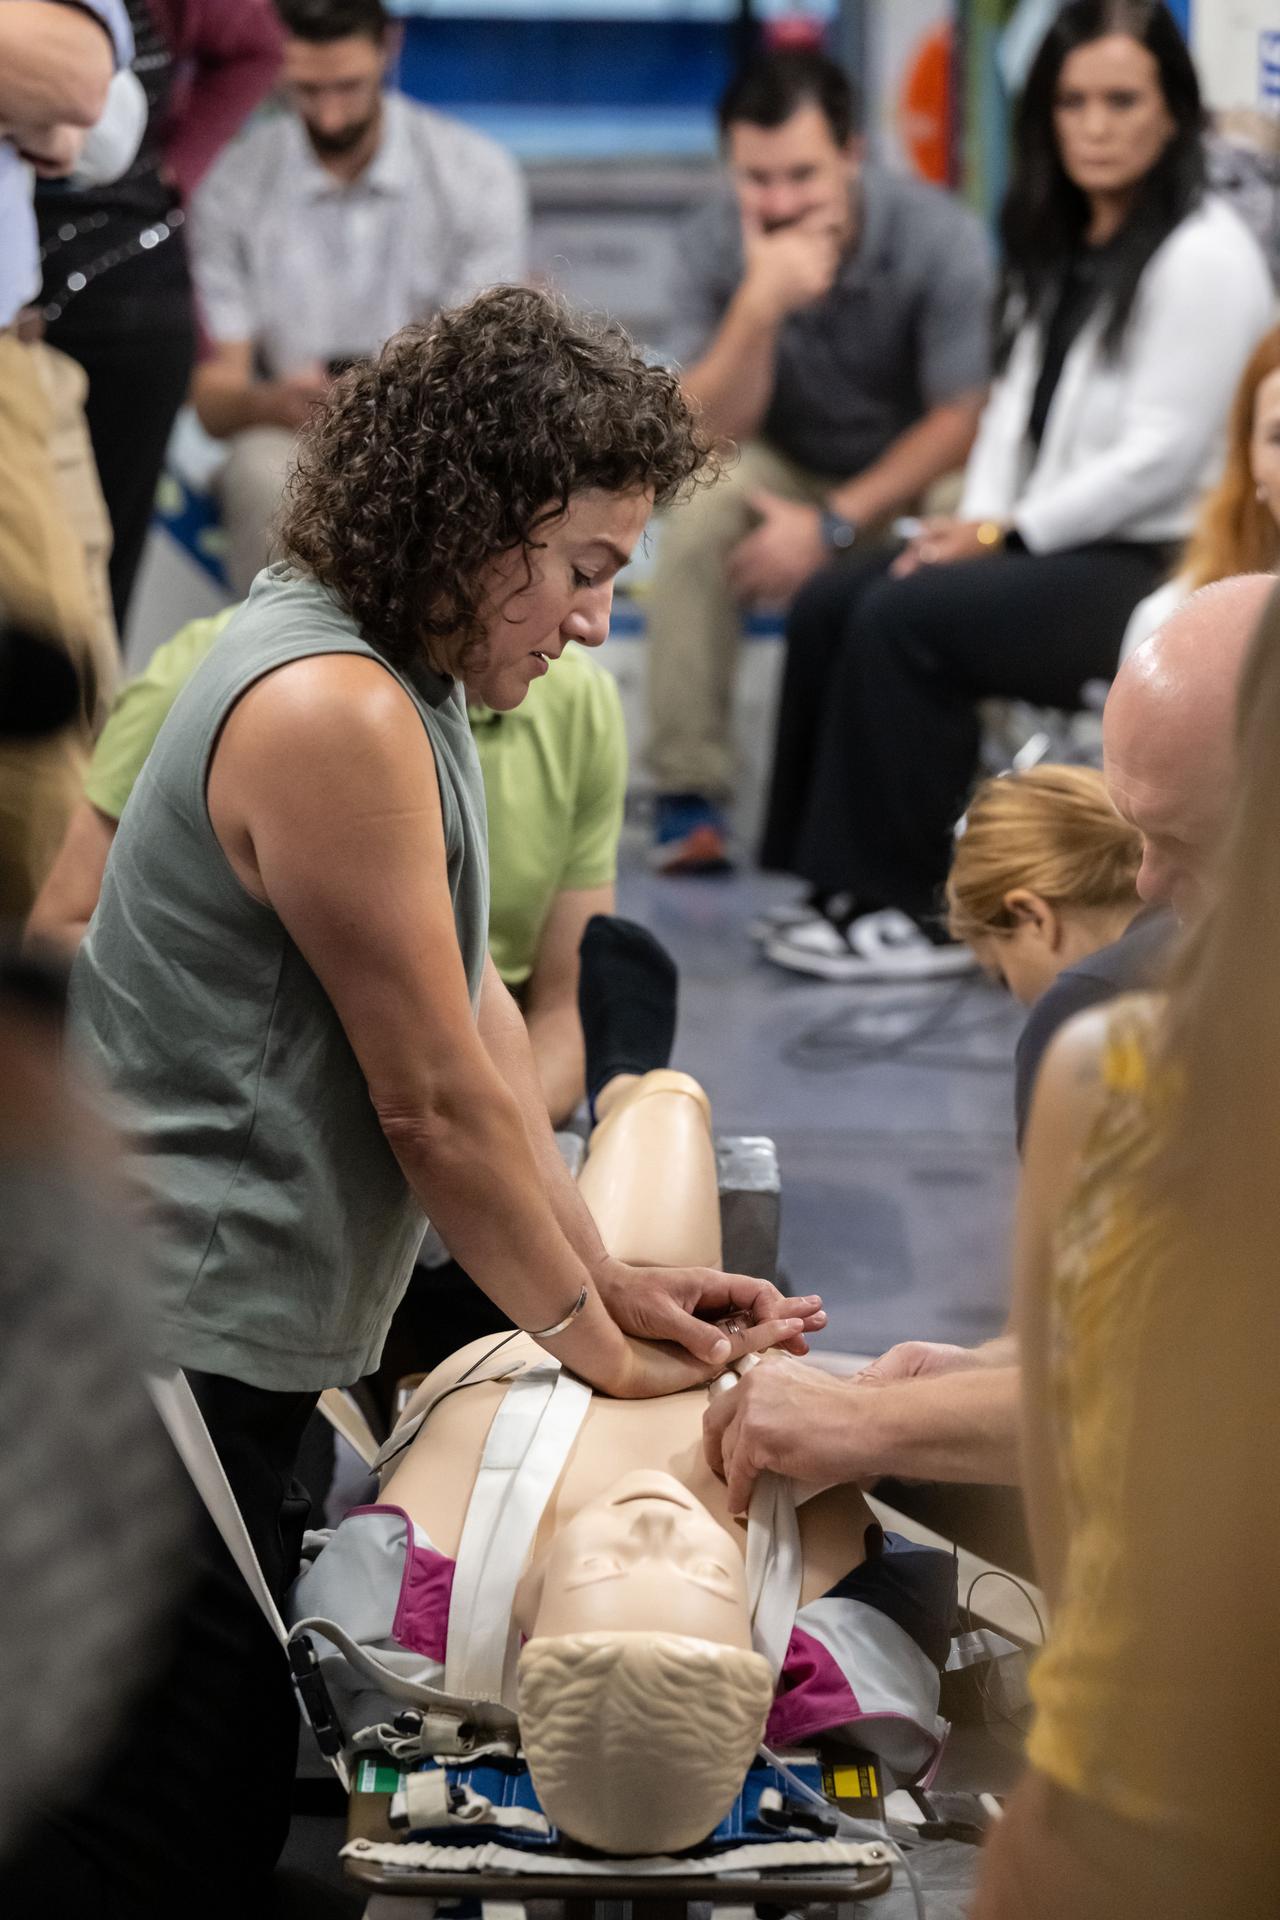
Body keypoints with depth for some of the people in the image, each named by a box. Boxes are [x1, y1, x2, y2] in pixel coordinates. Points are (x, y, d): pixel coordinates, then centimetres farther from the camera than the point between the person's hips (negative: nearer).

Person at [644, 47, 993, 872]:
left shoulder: (942, 240, -19)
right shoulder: (715, 245, -12)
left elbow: (962, 421, -14)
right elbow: (713, 431, -16)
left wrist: (833, 526, -22)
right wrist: (760, 305, -34)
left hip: (916, 470, -2)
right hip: (789, 465, 2)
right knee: (696, 517, -30)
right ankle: (690, 790, -22)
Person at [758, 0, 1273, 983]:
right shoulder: (1062, 246, 14)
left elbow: (1161, 456, -18)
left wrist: (1009, 532, -14)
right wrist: (975, 521, -3)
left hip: (1158, 566, -9)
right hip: (1055, 545, 9)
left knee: (907, 621, -24)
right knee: (830, 606, -7)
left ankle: (916, 912, -15)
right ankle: (848, 887, -3)